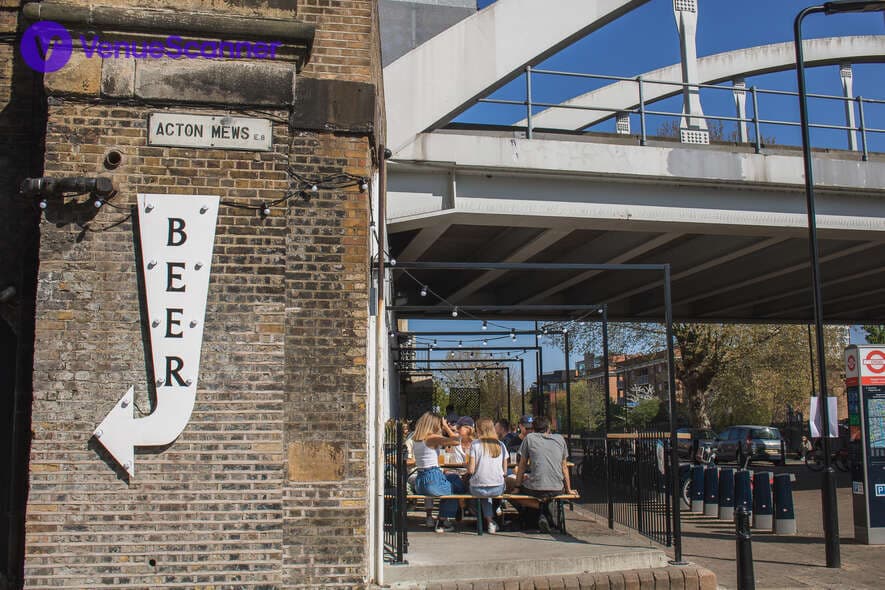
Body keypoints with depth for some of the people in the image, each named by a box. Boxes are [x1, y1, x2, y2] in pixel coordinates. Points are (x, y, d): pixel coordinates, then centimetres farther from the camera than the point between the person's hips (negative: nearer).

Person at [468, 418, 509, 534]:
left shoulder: (475, 444, -7)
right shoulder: (500, 445, 3)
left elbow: (471, 470, -11)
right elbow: (505, 471, 5)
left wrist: (467, 465, 10)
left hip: (478, 489, -2)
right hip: (498, 488, 2)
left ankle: (489, 522, 28)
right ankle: (490, 522, 34)